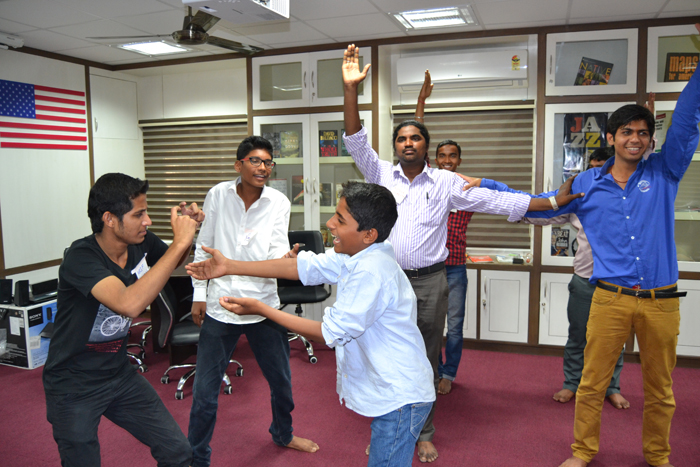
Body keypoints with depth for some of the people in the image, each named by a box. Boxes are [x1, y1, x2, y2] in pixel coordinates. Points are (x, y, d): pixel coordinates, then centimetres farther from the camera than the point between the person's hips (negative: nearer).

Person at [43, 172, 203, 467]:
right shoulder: (81, 258, -26)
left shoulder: (141, 243, -10)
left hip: (119, 374, 6)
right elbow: (130, 304, -44)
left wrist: (188, 229, -9)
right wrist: (179, 243, -38)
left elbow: (171, 263, 14)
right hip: (73, 387, -5)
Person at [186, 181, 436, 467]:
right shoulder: (357, 256, 1)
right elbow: (301, 267, 5)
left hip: (400, 398, -9)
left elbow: (331, 333, -23)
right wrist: (229, 267, 4)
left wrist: (261, 309, -18)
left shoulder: (371, 272, -29)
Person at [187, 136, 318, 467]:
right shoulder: (218, 195, -3)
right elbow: (204, 247, 4)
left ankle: (283, 434, 46)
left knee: (281, 380, 17)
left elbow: (278, 251, -12)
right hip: (220, 305, -1)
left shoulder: (278, 202, -4)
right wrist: (199, 294, 2)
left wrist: (285, 257, -36)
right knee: (205, 390, 6)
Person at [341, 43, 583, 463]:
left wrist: (554, 202, 1)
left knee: (426, 361, 11)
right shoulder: (382, 176, 5)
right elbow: (356, 141, -5)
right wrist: (351, 89, -16)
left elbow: (495, 200, 3)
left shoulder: (446, 183, 3)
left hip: (430, 283, 0)